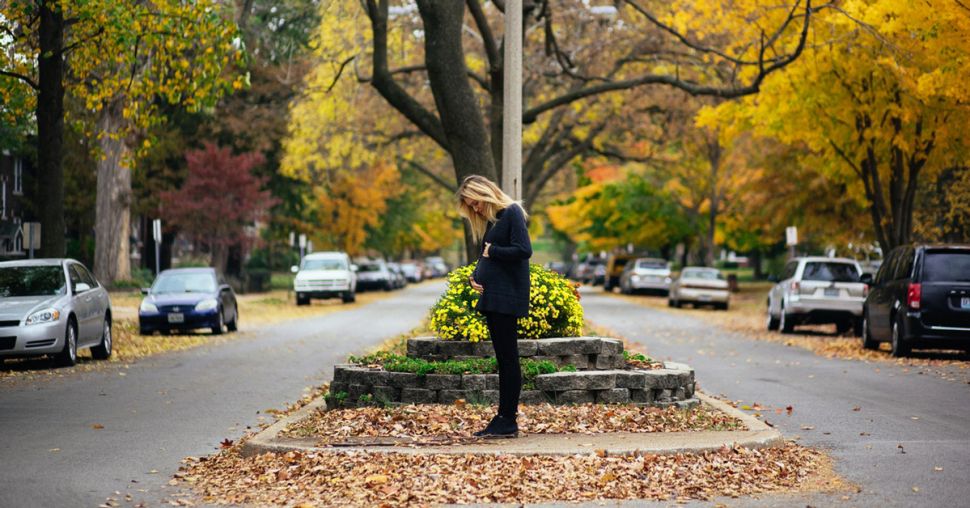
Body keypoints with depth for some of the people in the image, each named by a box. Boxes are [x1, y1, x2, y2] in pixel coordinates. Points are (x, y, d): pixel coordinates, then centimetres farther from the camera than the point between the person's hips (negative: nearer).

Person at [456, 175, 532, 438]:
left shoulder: (512, 213, -8)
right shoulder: (490, 220, 18)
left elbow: (524, 250, -18)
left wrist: (493, 251, -9)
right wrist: (474, 277, 4)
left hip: (507, 297, -9)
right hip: (492, 296, 9)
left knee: (508, 357, -6)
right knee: (503, 358, 9)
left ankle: (508, 421, -4)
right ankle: (503, 419, 10)